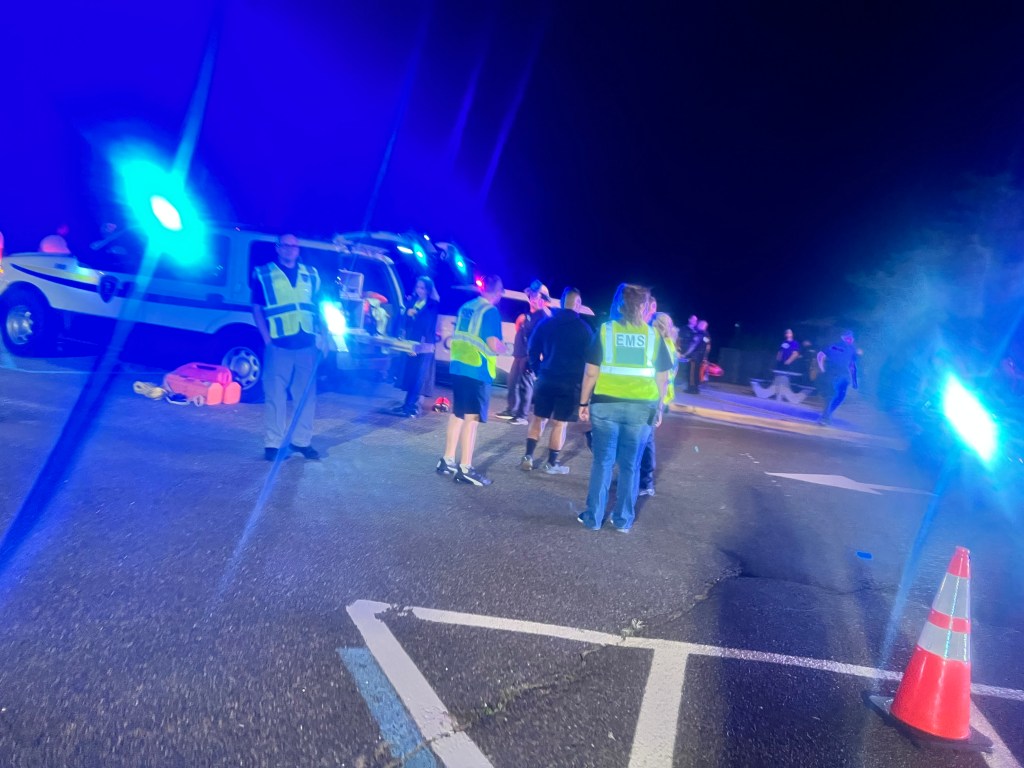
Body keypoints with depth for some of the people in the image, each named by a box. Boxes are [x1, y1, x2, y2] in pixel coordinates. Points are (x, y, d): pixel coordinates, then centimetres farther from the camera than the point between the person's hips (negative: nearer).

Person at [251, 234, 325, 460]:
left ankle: (301, 440, 18)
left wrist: (322, 335, 6)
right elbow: (257, 308, 3)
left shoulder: (311, 274, 13)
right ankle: (273, 443, 8)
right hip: (278, 345, -3)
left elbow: (318, 308, 17)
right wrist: (267, 339, -8)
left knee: (306, 394, 7)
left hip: (307, 344, 3)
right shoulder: (263, 274, 5)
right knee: (275, 394, -1)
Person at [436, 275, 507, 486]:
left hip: (458, 366, 8)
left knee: (457, 414, 16)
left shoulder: (465, 307, 14)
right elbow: (493, 344, -19)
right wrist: (503, 348, 0)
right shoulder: (491, 311, -11)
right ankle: (465, 468, 0)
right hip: (478, 370, -8)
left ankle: (447, 460, 22)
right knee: (472, 418, -3)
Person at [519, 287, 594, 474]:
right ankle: (552, 463, 11)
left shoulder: (545, 323, 5)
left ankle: (528, 457, 8)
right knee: (560, 423, 4)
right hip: (570, 382, -3)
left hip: (546, 378, 3)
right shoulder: (584, 329, -4)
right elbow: (589, 357, -2)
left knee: (538, 418, 12)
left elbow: (533, 350, 7)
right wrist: (582, 381, 7)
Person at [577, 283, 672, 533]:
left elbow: (591, 372, -2)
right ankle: (623, 519, 18)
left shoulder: (605, 330, -1)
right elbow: (663, 378, 5)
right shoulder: (654, 335, 2)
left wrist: (584, 403, 5)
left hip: (607, 404, 0)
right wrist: (659, 407, 15)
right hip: (642, 408, 1)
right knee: (630, 465, 10)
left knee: (602, 462, 9)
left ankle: (593, 517, 15)